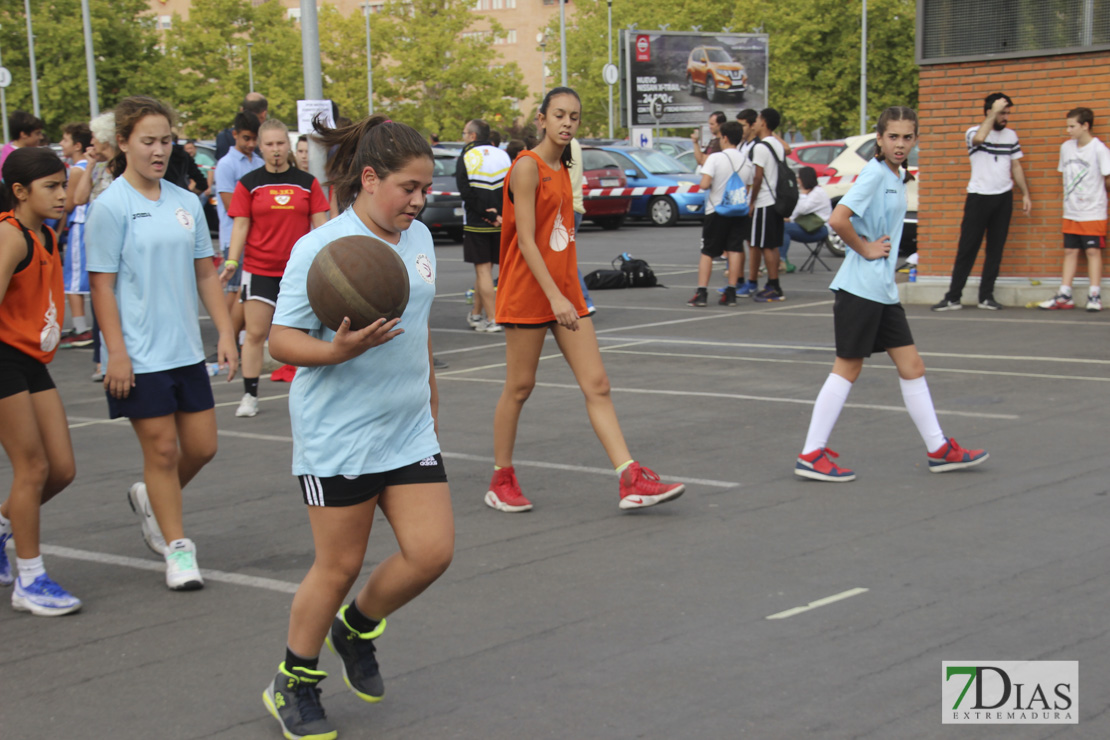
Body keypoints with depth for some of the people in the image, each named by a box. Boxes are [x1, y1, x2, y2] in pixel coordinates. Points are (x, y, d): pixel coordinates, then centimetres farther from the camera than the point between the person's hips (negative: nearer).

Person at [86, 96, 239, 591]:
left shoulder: (186, 203, 8)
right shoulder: (112, 207, -9)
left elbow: (205, 272, 14)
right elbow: (102, 285, -10)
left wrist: (225, 332, 9)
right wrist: (116, 353, -14)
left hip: (186, 350, 6)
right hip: (140, 356, -6)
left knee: (201, 447, 9)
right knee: (162, 449, 0)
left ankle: (150, 498, 36)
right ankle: (176, 548, 13)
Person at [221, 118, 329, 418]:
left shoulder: (307, 183, 5)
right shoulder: (249, 183, 3)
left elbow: (320, 225, 6)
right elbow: (240, 226, 1)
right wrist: (231, 262, -9)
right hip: (259, 269, -1)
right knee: (255, 334, -2)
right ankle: (250, 396, 5)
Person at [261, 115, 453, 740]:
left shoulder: (419, 238, 8)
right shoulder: (320, 249, -15)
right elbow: (282, 341, -14)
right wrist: (339, 351, -31)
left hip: (410, 432, 7)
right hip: (338, 437, -6)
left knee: (433, 551, -1)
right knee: (340, 566, 2)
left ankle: (356, 628, 27)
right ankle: (294, 686, 23)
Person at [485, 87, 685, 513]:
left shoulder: (562, 169, 13)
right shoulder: (527, 166, -11)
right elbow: (525, 241, -18)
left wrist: (567, 294, 18)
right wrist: (554, 297, -23)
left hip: (565, 292, 8)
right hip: (527, 293, -8)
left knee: (597, 385, 0)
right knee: (519, 387, 3)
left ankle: (632, 482, -3)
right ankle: (500, 483, 17)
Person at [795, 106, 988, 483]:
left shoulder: (898, 177, 14)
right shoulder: (875, 173, -14)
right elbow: (838, 219, -27)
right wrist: (864, 249, -15)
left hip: (884, 289, 9)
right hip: (859, 286, -9)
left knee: (911, 366, 11)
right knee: (847, 368, -4)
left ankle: (939, 450, 19)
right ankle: (811, 455, 2)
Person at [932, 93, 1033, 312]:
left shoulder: (1011, 135, 12)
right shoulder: (974, 132, -3)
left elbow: (1016, 166, 17)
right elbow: (979, 139, -28)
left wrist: (1025, 194, 13)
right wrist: (993, 112, -22)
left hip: (1004, 197, 4)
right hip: (979, 197, -4)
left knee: (996, 249, 4)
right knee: (967, 248, -4)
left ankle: (986, 296, 10)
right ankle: (953, 297, -1)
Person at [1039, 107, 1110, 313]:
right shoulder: (1066, 147, 7)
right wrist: (1071, 195, 9)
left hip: (1093, 212, -5)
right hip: (1071, 212, 6)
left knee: (1093, 251, -2)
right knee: (1070, 251, 7)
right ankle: (1064, 296, 10)